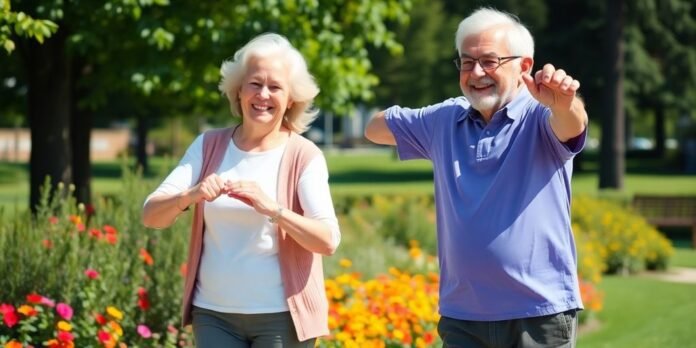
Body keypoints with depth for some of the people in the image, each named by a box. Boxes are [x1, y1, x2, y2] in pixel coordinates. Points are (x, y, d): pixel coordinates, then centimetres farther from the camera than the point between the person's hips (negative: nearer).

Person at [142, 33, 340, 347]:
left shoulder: (304, 156, -5)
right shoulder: (208, 146, 4)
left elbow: (328, 241, -14)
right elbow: (151, 215, -2)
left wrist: (271, 208, -28)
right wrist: (190, 195, -23)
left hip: (281, 317, -3)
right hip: (214, 315, 3)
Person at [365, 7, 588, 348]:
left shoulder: (540, 117, -6)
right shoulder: (444, 120, 11)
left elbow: (571, 125, -30)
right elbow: (377, 128, 25)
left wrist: (564, 104, -51)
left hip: (541, 314, -4)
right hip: (462, 316, 4)